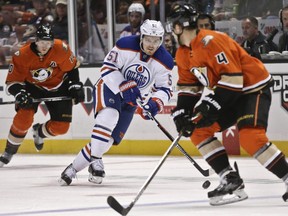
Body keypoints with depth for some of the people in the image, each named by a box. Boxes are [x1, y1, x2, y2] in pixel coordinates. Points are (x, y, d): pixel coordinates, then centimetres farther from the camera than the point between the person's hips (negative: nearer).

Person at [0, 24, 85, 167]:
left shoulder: (61, 49, -23)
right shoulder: (23, 55, -26)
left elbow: (72, 68, -3)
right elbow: (12, 81, -20)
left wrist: (75, 86, -5)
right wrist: (20, 93, -37)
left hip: (57, 88, 2)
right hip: (32, 87, -2)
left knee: (61, 127, -4)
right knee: (23, 119, -22)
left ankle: (39, 132, 32)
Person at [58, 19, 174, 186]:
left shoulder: (165, 61, -11)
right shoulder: (126, 45, -19)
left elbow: (165, 89, -8)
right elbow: (108, 68, -17)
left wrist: (155, 103, -29)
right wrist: (125, 87, -29)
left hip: (131, 101, 4)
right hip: (110, 87, -4)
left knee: (109, 139, -5)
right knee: (109, 116, -34)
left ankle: (73, 168, 5)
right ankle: (95, 160, -34)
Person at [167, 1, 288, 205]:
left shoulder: (211, 42, -25)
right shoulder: (183, 53, 5)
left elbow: (233, 78, -29)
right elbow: (188, 86, 11)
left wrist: (212, 104, -28)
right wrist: (182, 113, -3)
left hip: (254, 88, -10)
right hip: (228, 94, 10)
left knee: (250, 136, -29)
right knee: (198, 130, 3)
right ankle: (231, 181, 2)